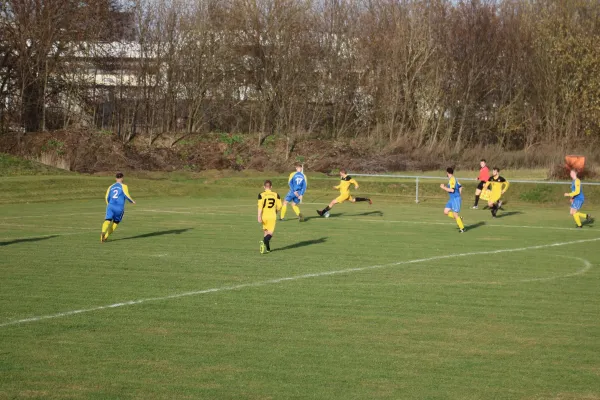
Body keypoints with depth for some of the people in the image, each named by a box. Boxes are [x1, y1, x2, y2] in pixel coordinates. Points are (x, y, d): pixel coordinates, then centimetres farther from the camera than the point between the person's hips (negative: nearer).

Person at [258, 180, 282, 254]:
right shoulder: (276, 195, 2)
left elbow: (260, 207, -11)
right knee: (270, 233, -5)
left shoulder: (261, 195, -4)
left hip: (264, 216, 1)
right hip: (272, 216, -1)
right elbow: (279, 206, 3)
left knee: (265, 231, 18)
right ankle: (264, 242, -35)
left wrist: (259, 217, -11)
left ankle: (267, 248, 21)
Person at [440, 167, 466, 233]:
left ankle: (462, 228, 3)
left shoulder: (452, 179, -17)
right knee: (446, 212, 8)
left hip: (455, 198, -10)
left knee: (455, 214, -6)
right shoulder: (453, 179, 13)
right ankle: (459, 218, 15)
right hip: (452, 199, 10)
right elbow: (460, 187, 21)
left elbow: (452, 190, -26)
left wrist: (444, 187, -16)